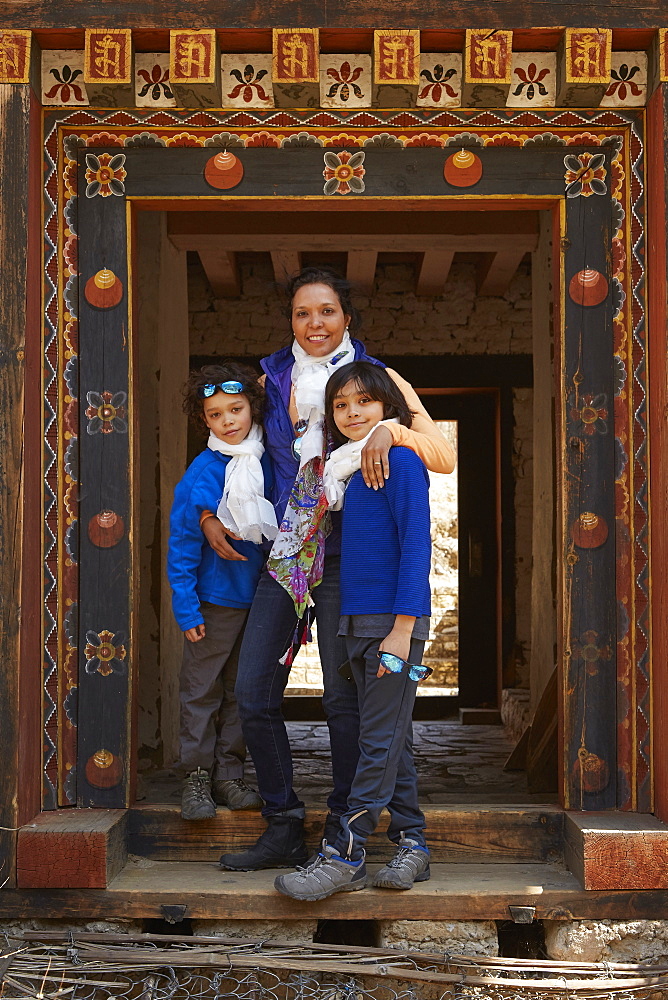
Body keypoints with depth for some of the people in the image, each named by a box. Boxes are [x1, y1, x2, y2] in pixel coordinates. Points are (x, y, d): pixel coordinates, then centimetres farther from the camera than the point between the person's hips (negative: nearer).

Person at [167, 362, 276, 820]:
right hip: (215, 597, -4)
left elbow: (281, 529, 10)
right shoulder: (202, 473, -11)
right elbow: (182, 543, -9)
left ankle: (230, 776, 20)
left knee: (243, 691, 11)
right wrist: (186, 607, -12)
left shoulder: (267, 464, 0)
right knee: (202, 690, 4)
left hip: (260, 594, 4)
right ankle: (197, 778, 13)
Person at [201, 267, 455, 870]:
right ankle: (284, 829, 15)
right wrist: (211, 515, 9)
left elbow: (444, 457, -9)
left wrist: (391, 431, -27)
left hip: (345, 558, -4)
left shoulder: (377, 379, -1)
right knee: (254, 694, 1)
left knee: (343, 698, -1)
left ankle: (342, 833, 12)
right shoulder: (271, 378, 9)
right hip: (283, 554, 4)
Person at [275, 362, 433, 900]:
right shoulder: (348, 467, 16)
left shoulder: (400, 460, -9)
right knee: (392, 739, 12)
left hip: (395, 621, -9)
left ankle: (345, 857, -3)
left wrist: (402, 628, -18)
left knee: (380, 742, -4)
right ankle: (412, 845, 19)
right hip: (358, 622, 9)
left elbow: (417, 545, -14)